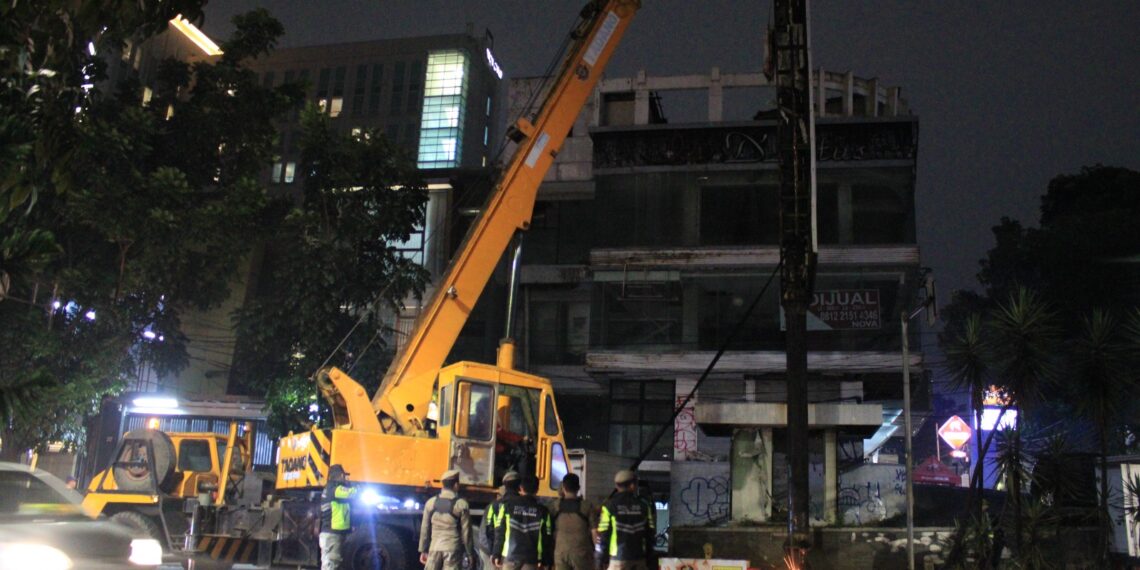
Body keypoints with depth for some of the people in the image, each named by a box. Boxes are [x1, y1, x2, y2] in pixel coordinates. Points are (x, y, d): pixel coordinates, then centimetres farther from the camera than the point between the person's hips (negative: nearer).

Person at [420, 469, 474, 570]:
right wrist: (470, 554, 5)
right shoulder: (461, 504, -6)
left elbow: (425, 529, 8)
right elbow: (466, 532, -4)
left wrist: (423, 550, 17)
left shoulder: (431, 502, 4)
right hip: (453, 549, -3)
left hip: (435, 548, 3)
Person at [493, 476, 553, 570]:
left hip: (510, 555, 0)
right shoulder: (542, 510, 2)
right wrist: (545, 560, 7)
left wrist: (497, 554, 4)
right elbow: (547, 537, 1)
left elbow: (500, 531, -1)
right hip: (531, 558, 0)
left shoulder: (508, 505, 0)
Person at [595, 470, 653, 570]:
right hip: (639, 557, 4)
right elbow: (650, 532, 7)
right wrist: (647, 556, 17)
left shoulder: (609, 505, -5)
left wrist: (598, 560, 0)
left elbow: (603, 534, -7)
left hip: (619, 558, -4)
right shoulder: (643, 505, 5)